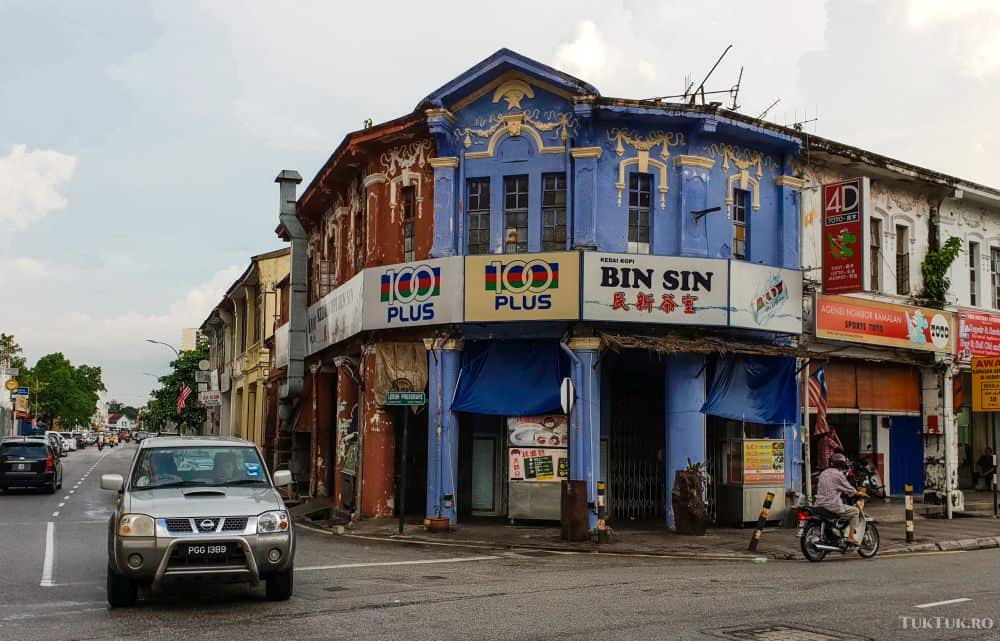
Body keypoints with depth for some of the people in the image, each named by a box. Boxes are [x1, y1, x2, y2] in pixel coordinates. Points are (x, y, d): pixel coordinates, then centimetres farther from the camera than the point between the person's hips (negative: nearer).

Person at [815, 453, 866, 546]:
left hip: (820, 505, 8)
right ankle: (850, 537, 4)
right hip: (833, 506, -8)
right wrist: (859, 493, 17)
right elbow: (850, 490, -3)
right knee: (855, 511, 8)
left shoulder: (823, 473, 14)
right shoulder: (838, 475, -9)